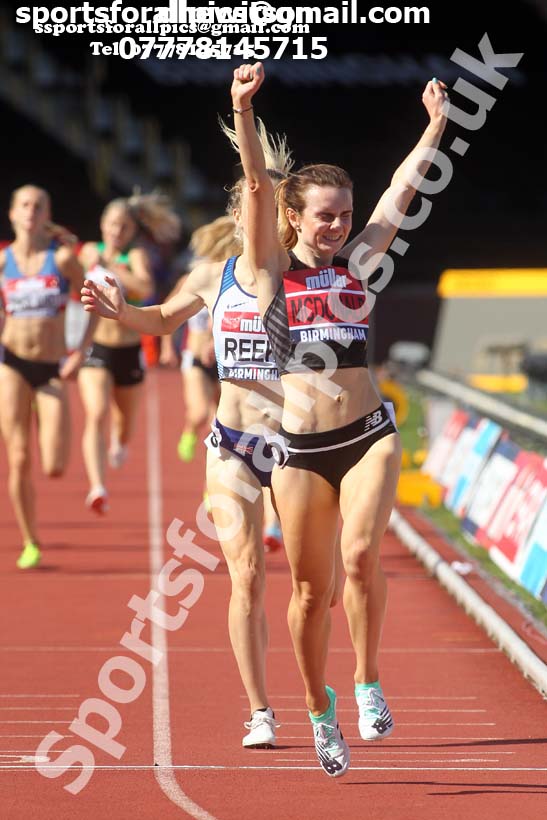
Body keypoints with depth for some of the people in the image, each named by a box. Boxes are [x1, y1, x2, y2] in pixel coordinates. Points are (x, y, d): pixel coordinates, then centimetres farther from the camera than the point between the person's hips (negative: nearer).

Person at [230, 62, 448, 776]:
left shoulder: (356, 263, 9)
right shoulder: (273, 269, 2)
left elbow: (403, 188, 12)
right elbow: (258, 186, -10)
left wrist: (436, 124, 9)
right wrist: (244, 111, -21)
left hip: (368, 436, 1)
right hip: (300, 446, -1)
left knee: (361, 553, -22)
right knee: (310, 589, 5)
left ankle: (369, 685, -5)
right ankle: (321, 713, 22)